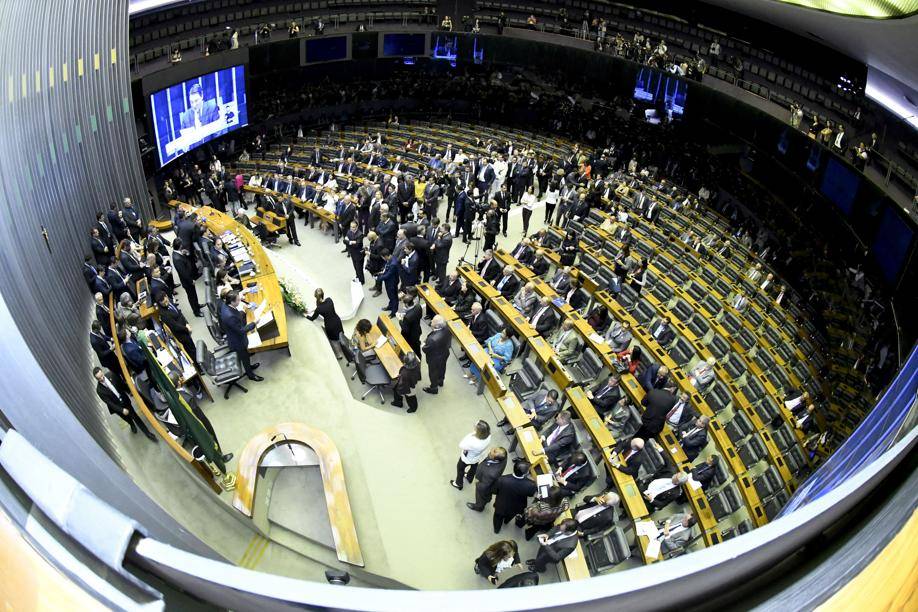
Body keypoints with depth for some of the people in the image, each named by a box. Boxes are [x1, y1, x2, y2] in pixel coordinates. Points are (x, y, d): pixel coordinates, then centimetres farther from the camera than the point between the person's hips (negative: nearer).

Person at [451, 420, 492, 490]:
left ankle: (458, 484, 52)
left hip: (468, 458, -5)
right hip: (479, 456, 5)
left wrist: (471, 435, -33)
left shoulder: (473, 443, -50)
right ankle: (469, 478, 66)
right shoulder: (488, 436, -32)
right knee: (474, 467, 36)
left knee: (460, 468, 28)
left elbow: (461, 445, -32)